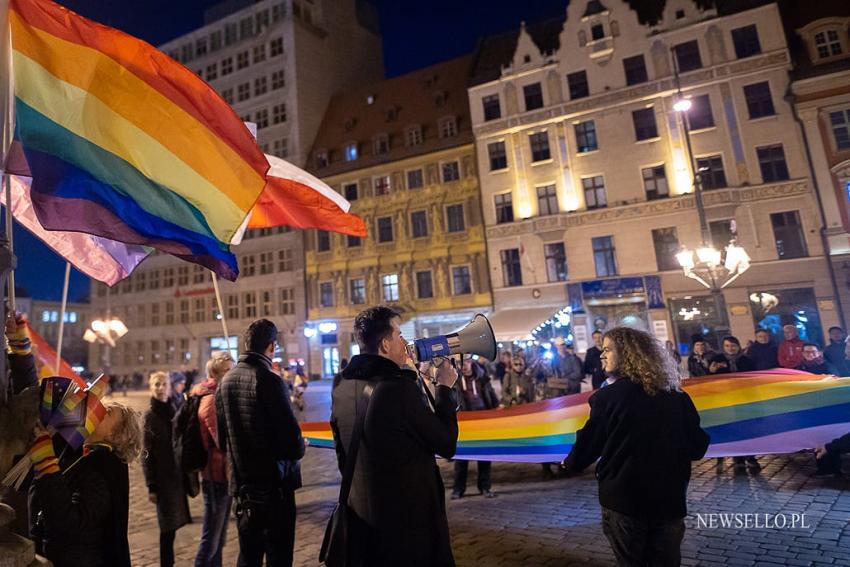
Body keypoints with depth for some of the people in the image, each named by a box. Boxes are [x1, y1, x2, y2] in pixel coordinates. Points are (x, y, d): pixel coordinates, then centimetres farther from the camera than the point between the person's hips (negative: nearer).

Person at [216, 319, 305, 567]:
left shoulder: (225, 381, 4)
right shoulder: (269, 381, -19)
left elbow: (222, 438, 11)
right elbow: (292, 440, -21)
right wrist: (300, 446, 0)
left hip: (242, 483, 7)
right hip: (274, 483, -7)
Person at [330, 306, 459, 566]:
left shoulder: (342, 389, -1)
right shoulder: (400, 388, -25)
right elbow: (447, 445, -15)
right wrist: (444, 388, -6)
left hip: (362, 515, 7)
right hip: (410, 517, -7)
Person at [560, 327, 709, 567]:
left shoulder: (608, 396, -14)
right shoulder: (677, 396, -2)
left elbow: (589, 443, -7)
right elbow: (698, 447, 4)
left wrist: (571, 464, 13)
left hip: (623, 498, -3)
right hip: (670, 498, 4)